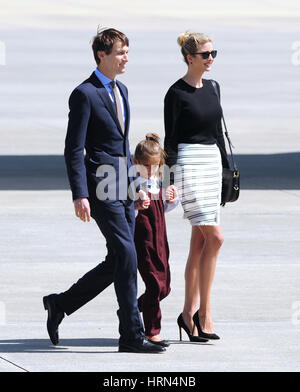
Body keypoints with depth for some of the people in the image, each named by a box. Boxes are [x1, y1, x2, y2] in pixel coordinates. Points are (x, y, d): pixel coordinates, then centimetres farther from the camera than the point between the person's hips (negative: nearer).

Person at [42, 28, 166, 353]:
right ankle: (132, 336, -7)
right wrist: (80, 195, -19)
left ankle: (60, 304, 24)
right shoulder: (84, 94, -9)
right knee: (126, 256, -11)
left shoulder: (120, 90, 17)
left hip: (124, 191, 9)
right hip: (102, 187, -9)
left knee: (117, 262, 9)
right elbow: (73, 149, -12)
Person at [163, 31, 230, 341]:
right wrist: (170, 176, -12)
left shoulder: (210, 89, 14)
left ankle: (189, 313, 9)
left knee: (200, 242, 6)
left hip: (212, 162, 8)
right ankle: (204, 312, -9)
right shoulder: (177, 93, -7)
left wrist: (225, 166, 18)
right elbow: (170, 138, -8)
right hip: (188, 163, -8)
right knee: (214, 236, -15)